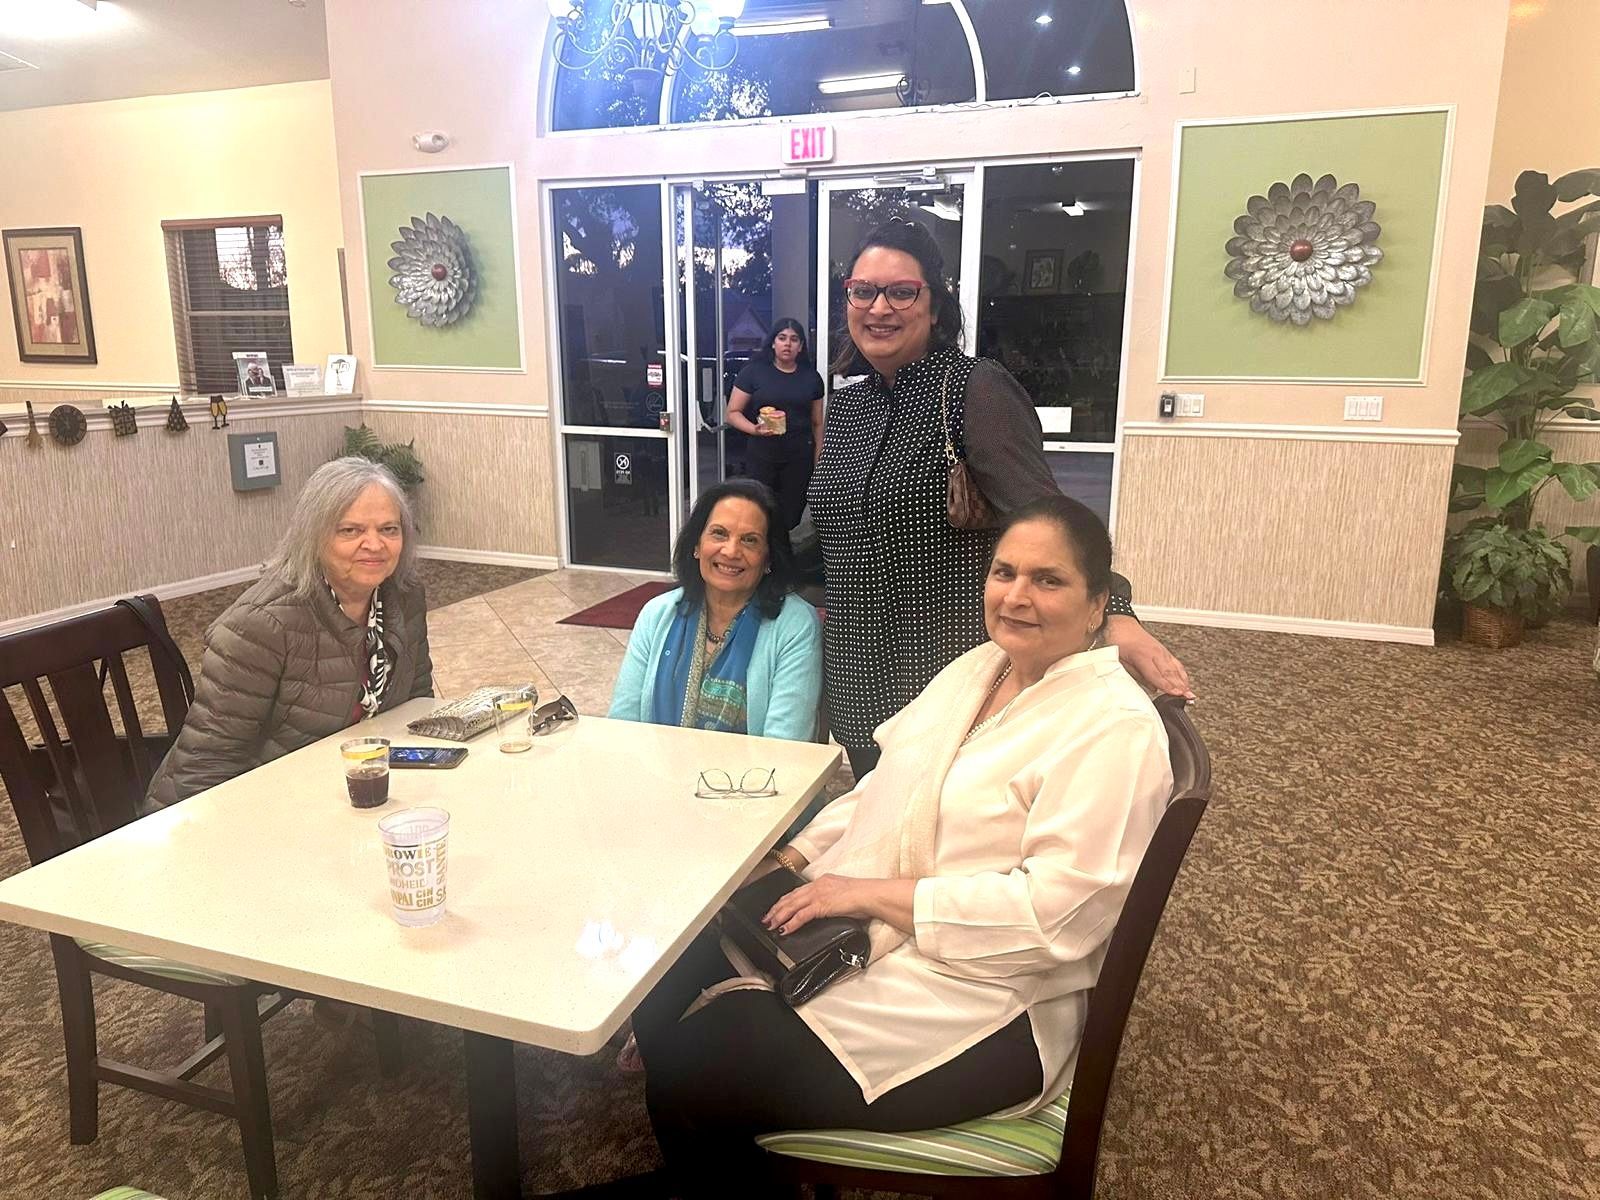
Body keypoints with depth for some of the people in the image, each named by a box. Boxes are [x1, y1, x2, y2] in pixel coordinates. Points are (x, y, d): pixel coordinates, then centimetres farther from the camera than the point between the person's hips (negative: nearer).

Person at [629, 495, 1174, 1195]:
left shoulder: (1114, 728, -18)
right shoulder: (977, 668, 9)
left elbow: (1059, 908, -25)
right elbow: (886, 789, 14)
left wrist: (873, 894, -21)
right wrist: (794, 858, -1)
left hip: (978, 1004, -8)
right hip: (865, 938, 8)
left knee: (693, 1078, -16)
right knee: (668, 980, -1)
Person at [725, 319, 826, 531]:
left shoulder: (811, 378, 9)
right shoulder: (754, 371, 1)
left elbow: (817, 424, 13)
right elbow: (733, 413, -1)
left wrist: (818, 463, 8)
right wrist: (754, 429, -19)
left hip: (800, 456, 2)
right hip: (762, 454, -2)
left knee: (791, 519, 3)